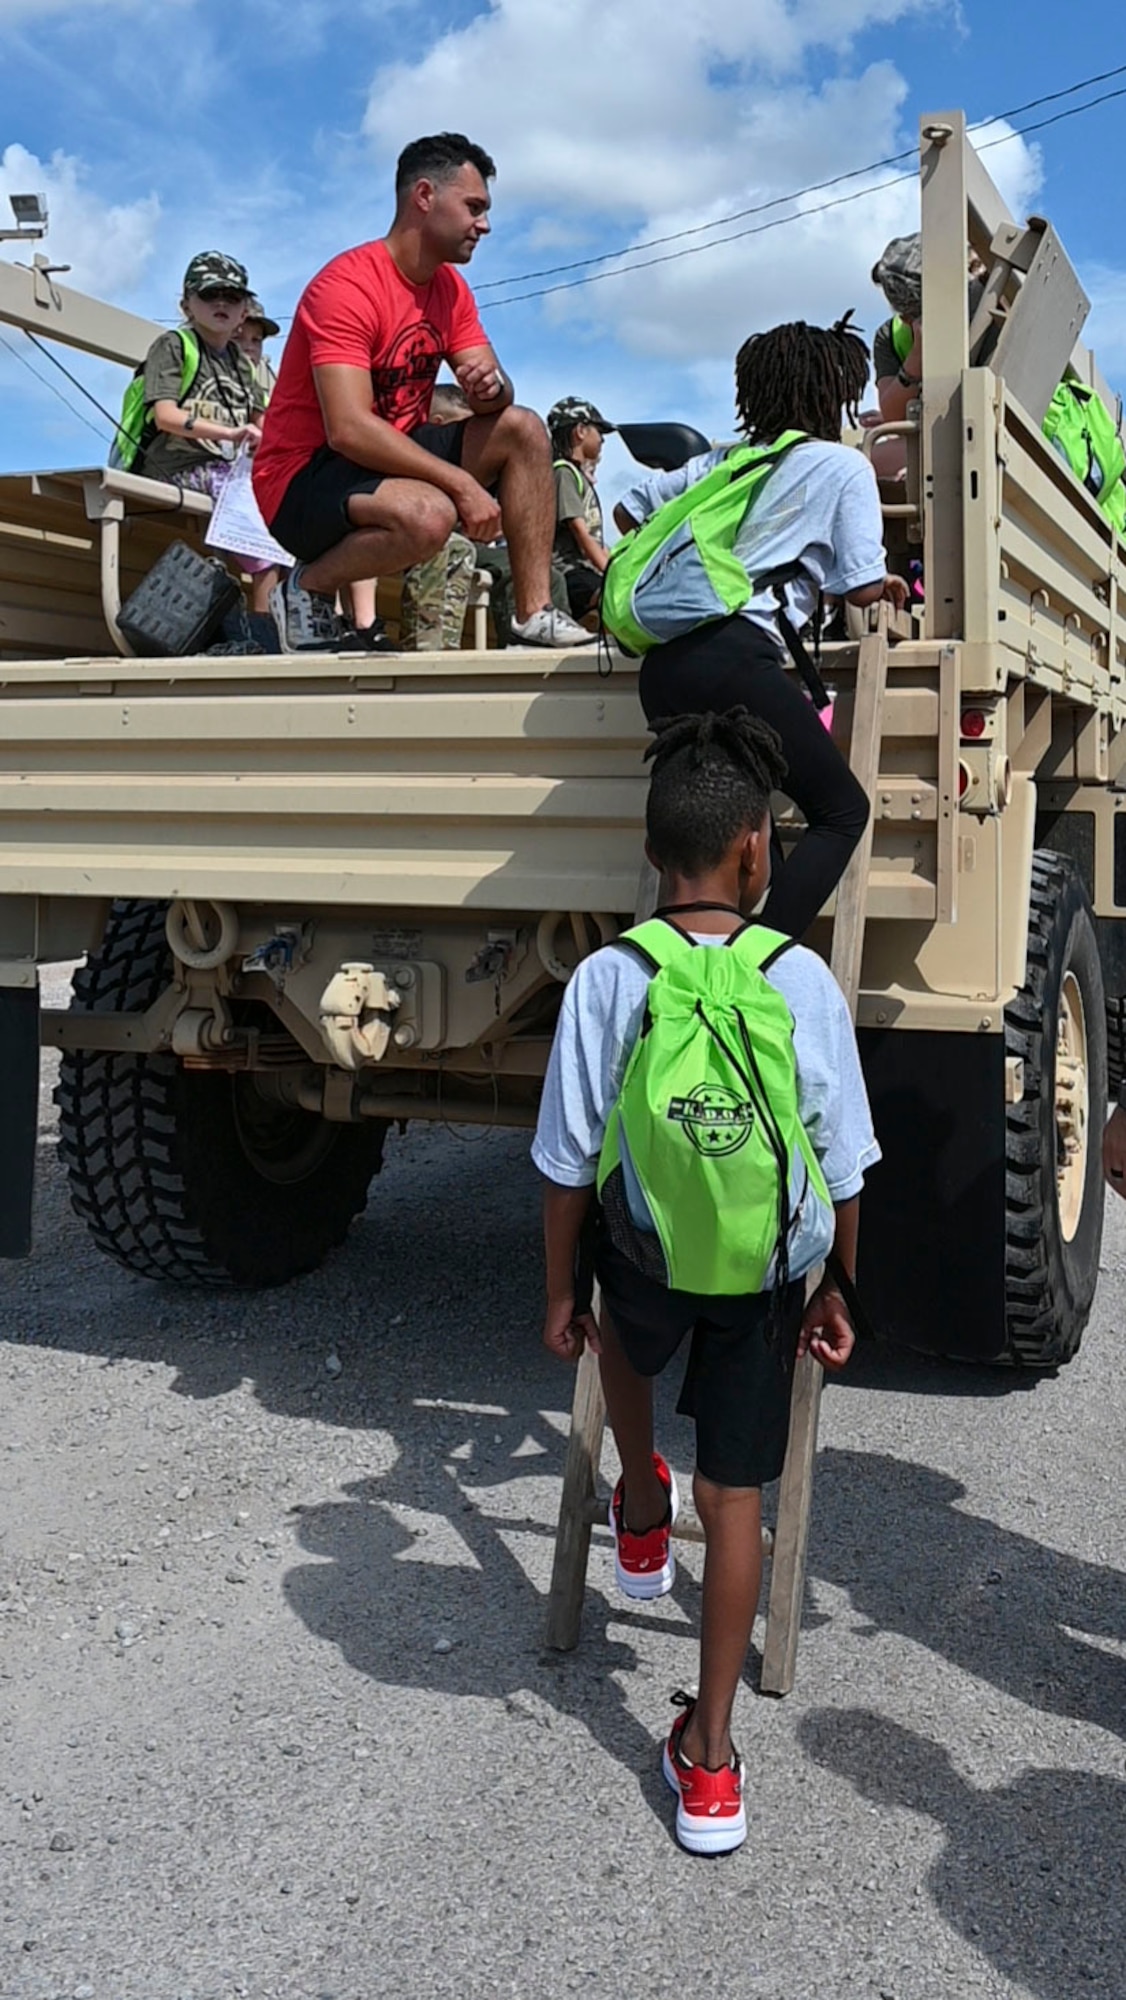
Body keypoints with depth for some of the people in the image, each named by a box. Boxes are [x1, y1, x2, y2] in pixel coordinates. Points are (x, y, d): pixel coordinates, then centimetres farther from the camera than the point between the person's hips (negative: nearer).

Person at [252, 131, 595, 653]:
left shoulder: (450, 288, 7)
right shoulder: (347, 286, -20)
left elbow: (489, 390, 4)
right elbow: (348, 431, -29)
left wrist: (493, 387, -22)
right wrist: (462, 483, -30)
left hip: (390, 457, 9)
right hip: (304, 478, -9)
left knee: (522, 430, -2)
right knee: (428, 513, -36)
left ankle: (535, 614, -8)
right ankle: (309, 586, -8)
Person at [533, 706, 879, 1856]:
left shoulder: (605, 981, -14)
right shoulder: (804, 982, -12)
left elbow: (569, 1165, -8)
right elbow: (843, 1167, -4)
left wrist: (560, 1295, 6)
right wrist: (837, 1291, 11)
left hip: (644, 1256, 0)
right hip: (766, 1278, 0)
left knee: (625, 1337, 37)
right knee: (735, 1496, 12)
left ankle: (641, 1523, 51)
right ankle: (709, 1758, 19)